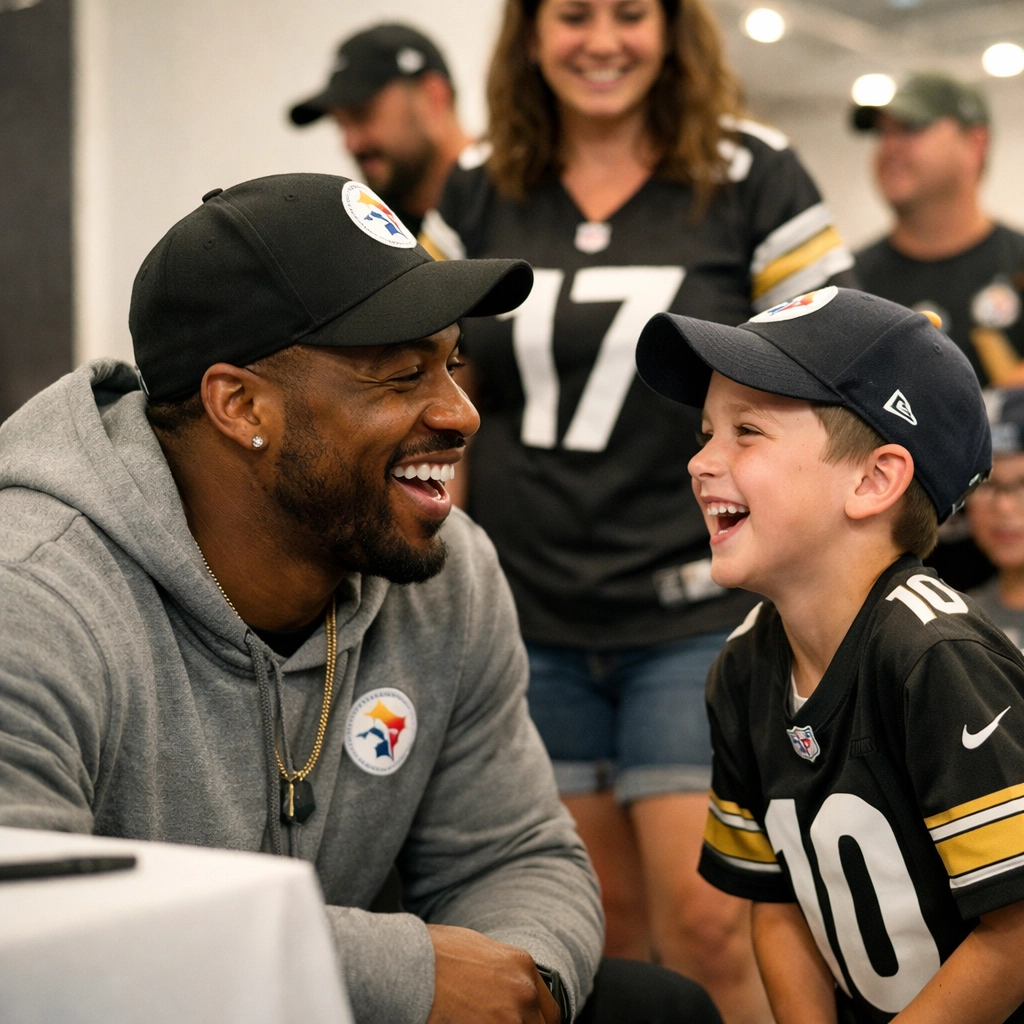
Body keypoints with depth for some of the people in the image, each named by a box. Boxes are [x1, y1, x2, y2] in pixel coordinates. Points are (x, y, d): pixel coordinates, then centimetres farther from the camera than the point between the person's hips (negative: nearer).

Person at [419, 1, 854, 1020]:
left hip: (698, 613, -3)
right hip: (528, 619, 3)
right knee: (604, 915, 10)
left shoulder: (751, 180, -1)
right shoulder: (475, 199, 8)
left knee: (703, 920, -8)